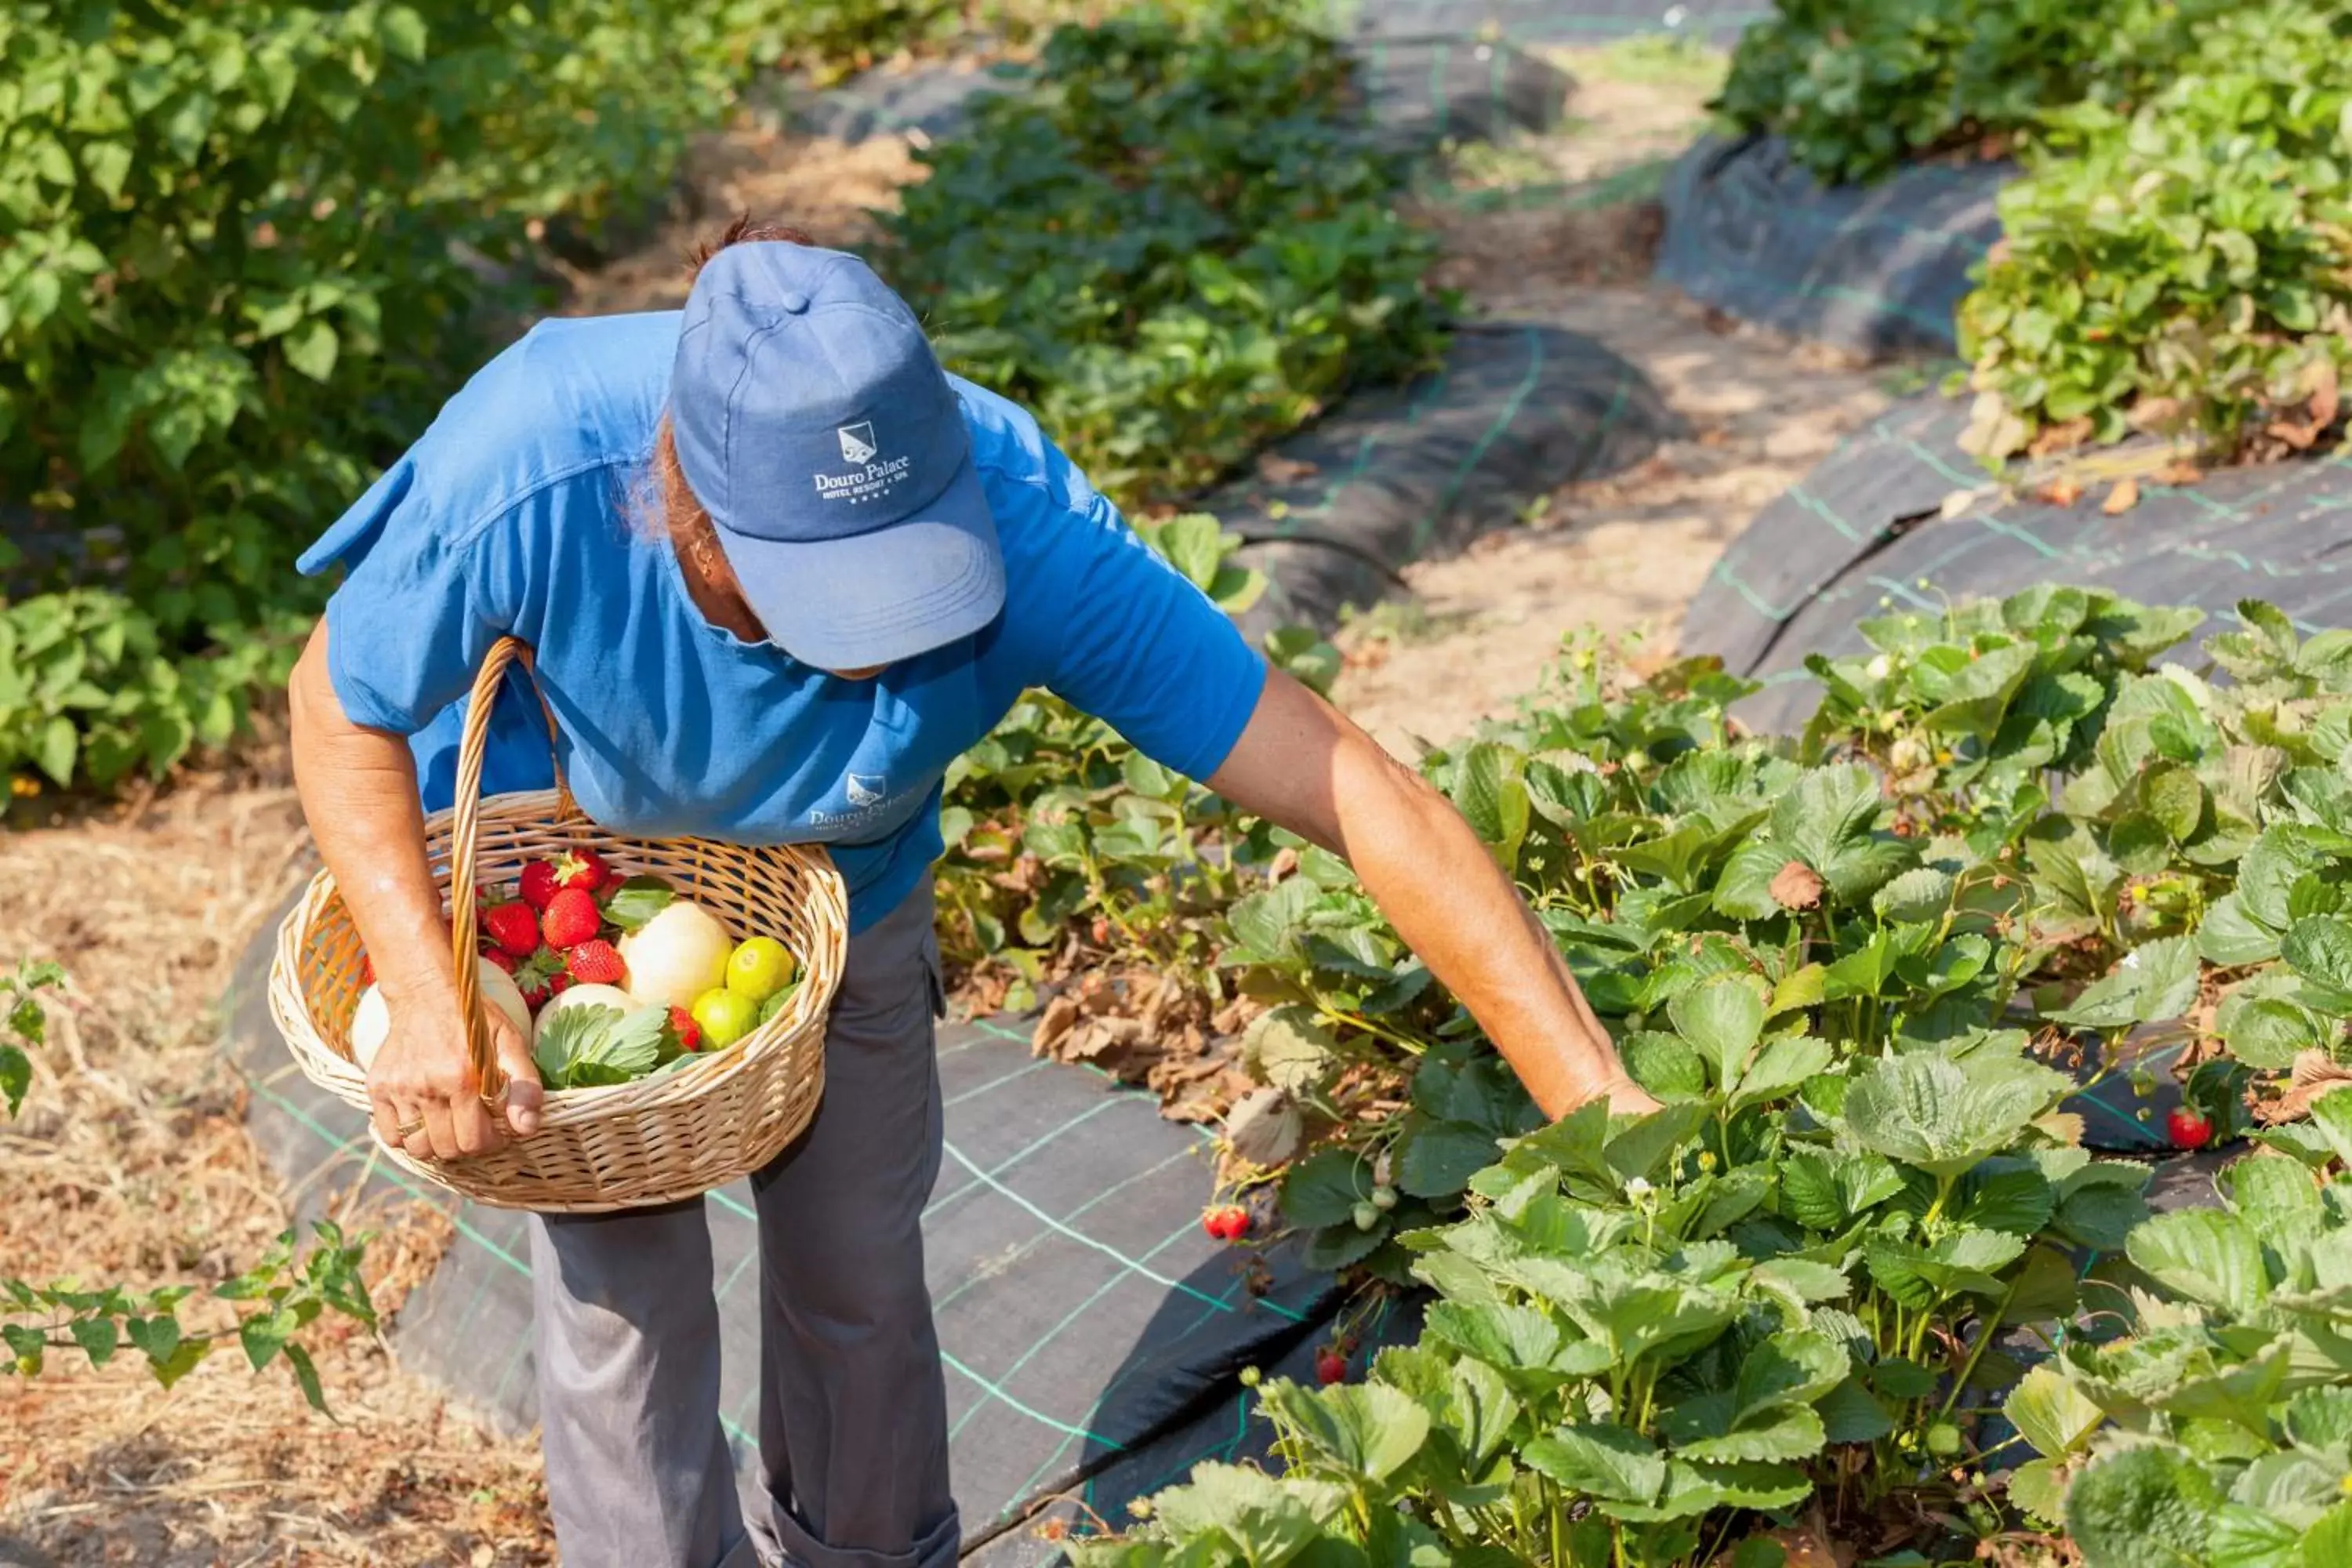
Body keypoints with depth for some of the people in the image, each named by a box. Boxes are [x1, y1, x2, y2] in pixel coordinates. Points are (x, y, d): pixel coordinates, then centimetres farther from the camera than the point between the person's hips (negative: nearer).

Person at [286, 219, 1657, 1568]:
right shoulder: (528, 476, -41)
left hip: (846, 888, 1)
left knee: (857, 1270, 12)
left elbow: (1364, 794, -39)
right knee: (626, 1292, 0)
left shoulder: (1021, 525, -40)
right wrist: (428, 992, -34)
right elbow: (342, 710, -20)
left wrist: (1603, 1108, -42)